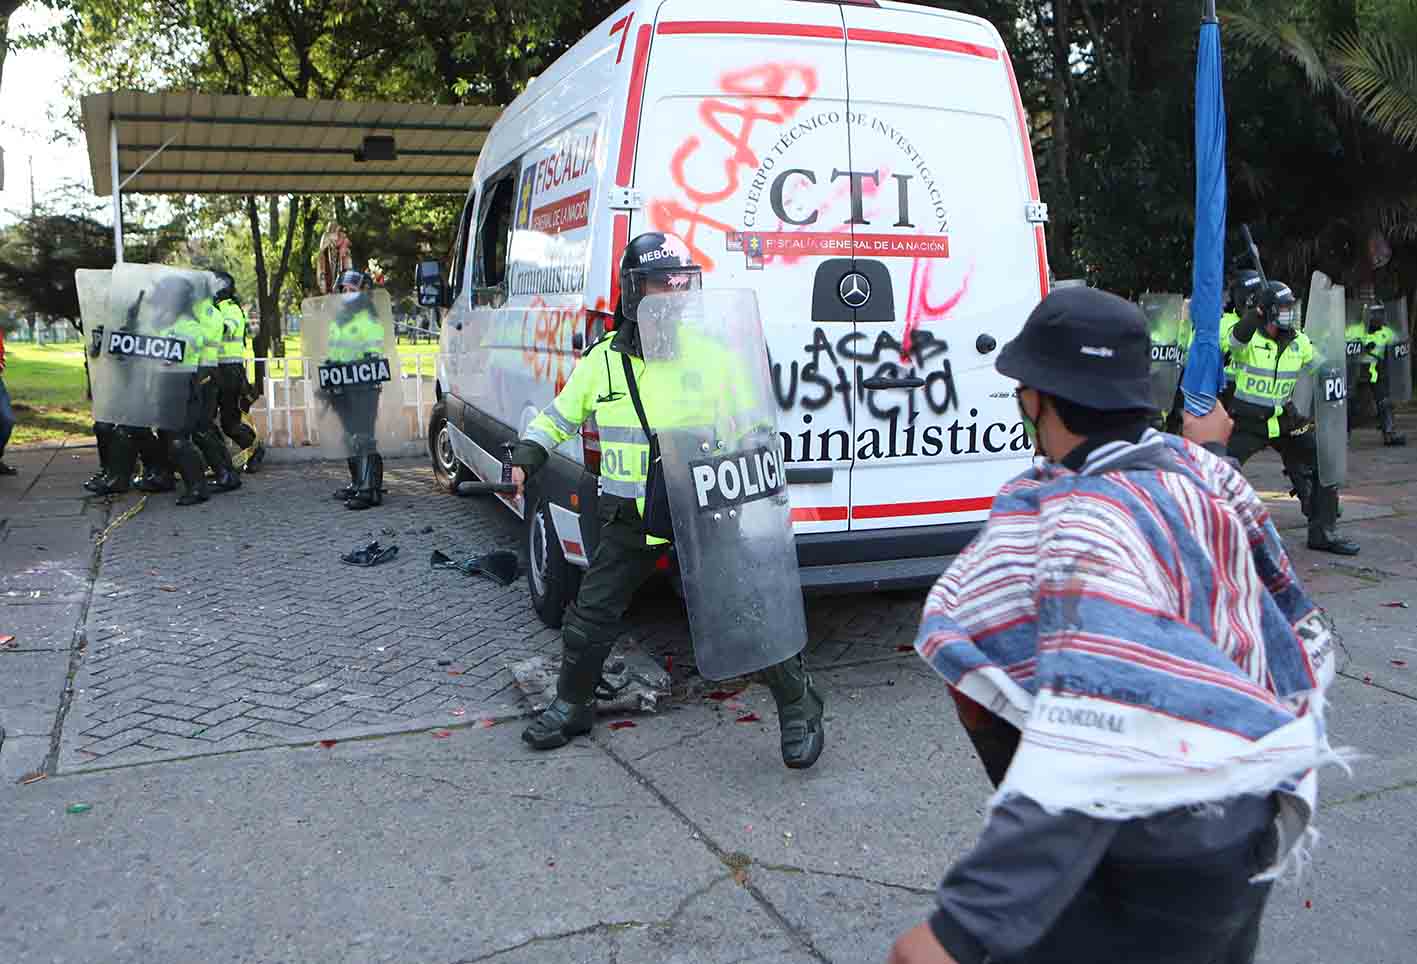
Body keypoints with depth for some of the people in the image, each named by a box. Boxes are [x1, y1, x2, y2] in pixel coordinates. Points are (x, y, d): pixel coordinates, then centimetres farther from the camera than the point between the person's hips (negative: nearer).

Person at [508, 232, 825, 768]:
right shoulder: (603, 359, 2)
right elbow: (558, 417, 16)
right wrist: (525, 459, 3)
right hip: (630, 517, 3)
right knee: (591, 612, 9)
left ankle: (798, 709, 19)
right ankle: (573, 705, 33)